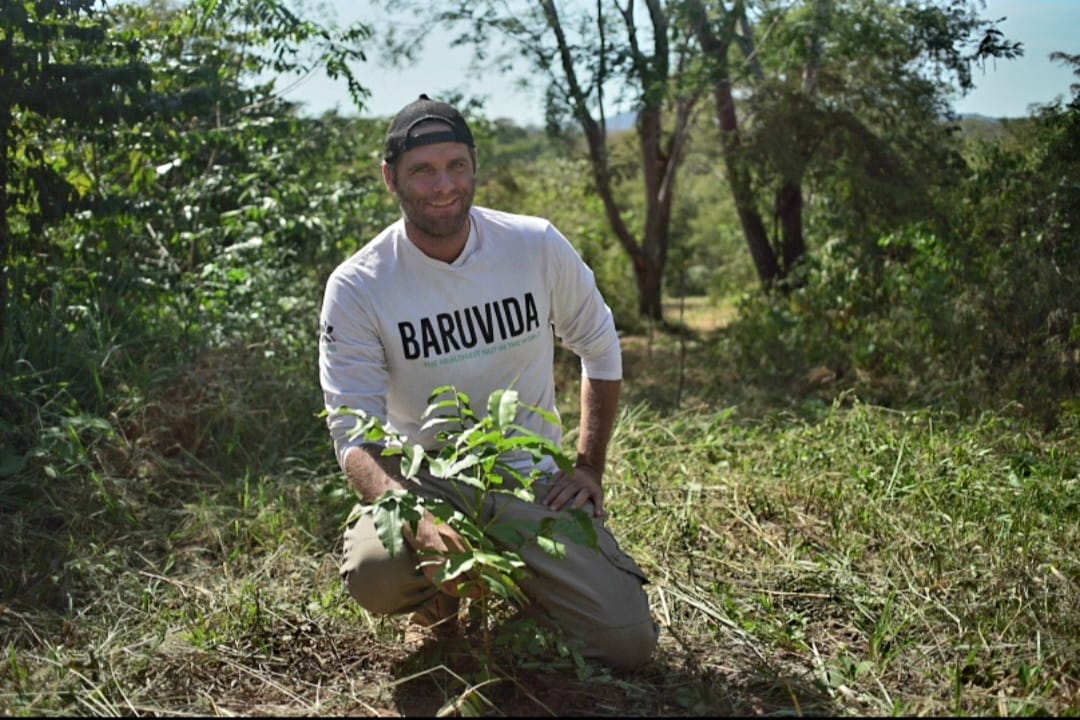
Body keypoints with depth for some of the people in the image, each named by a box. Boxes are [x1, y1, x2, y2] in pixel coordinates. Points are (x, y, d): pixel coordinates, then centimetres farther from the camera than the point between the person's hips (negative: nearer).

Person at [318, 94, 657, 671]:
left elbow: (600, 350, 9)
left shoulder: (538, 245, -6)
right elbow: (355, 435, -15)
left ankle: (521, 580, 20)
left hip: (535, 480, 2)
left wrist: (589, 467, 2)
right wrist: (416, 520, -35)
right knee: (372, 574, -35)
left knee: (626, 643, -13)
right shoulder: (356, 287, -12)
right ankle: (445, 594, 5)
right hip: (423, 484, -1)